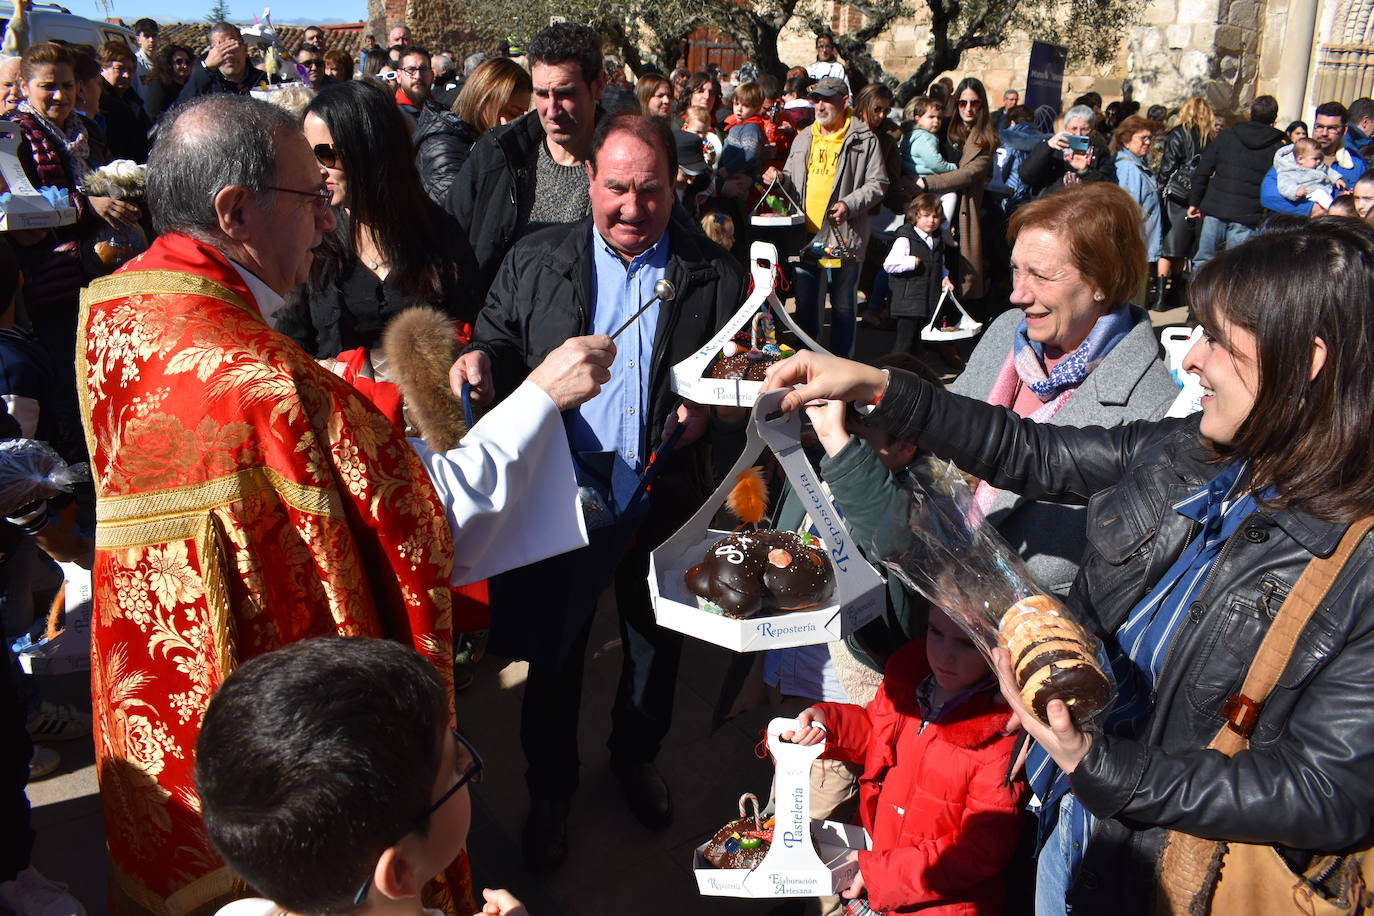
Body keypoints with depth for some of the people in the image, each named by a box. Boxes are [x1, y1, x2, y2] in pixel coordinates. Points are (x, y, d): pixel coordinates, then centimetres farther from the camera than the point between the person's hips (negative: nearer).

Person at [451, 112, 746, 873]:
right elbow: (500, 338, 5)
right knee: (553, 652, 13)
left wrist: (711, 409, -18)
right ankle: (550, 787, 37)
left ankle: (636, 758, 47)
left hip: (665, 502, 1)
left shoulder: (714, 275, 0)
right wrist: (484, 360, -18)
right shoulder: (536, 261, 2)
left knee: (657, 646, 20)